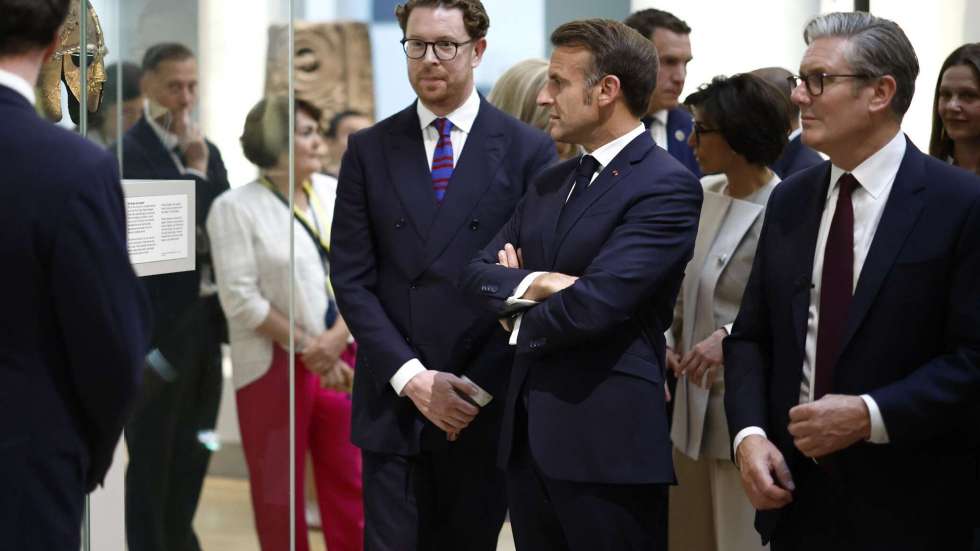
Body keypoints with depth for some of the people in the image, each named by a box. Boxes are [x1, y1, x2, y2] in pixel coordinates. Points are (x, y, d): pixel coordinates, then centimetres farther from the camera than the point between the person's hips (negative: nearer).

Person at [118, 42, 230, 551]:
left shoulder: (206, 151, 13)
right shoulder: (130, 151, -12)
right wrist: (195, 169, -16)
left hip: (205, 318, 7)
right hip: (159, 321, -7)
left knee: (194, 448, 16)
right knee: (152, 452, 1)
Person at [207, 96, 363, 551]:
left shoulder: (335, 193, 9)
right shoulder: (235, 207, -7)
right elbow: (240, 298, -12)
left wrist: (337, 338, -11)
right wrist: (305, 349, -13)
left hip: (342, 359, 4)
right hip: (274, 367, -4)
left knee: (350, 487, 6)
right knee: (279, 493, 4)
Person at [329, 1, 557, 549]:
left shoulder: (529, 150, 1)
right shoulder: (369, 150, 7)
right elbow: (352, 277, 3)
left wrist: (478, 388, -9)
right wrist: (411, 377, -9)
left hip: (485, 403, -1)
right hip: (393, 405, 1)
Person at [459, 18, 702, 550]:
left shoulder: (667, 186, -12)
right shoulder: (549, 183, 16)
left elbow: (594, 306, -20)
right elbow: (477, 272, 10)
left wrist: (522, 322, 0)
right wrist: (531, 284, -12)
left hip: (607, 441, -8)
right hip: (528, 433, 8)